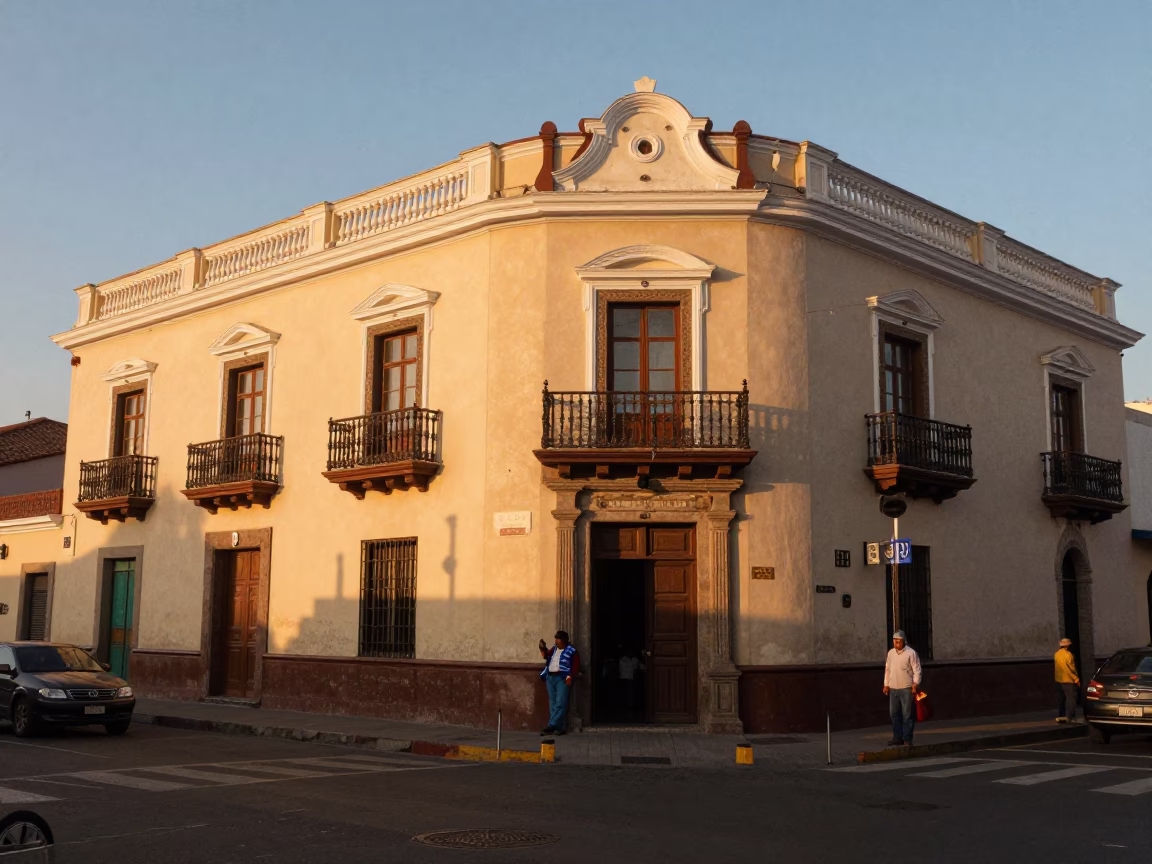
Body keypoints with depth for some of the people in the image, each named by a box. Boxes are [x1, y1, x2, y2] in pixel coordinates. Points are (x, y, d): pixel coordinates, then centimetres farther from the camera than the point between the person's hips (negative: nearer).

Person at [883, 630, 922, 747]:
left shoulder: (911, 653, -6)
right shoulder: (891, 653, 12)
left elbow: (917, 670, -7)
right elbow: (887, 669, 19)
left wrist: (915, 684, -15)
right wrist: (886, 685, 17)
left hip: (907, 689, -6)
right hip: (893, 689, 6)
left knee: (907, 715, -2)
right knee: (894, 713, 8)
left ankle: (907, 739, 4)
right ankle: (897, 738, 17)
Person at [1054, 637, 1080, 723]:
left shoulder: (1057, 654, 8)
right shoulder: (1068, 655, -16)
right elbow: (1072, 669, -14)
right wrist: (1076, 679, -7)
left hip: (1058, 680, 8)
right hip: (1068, 680, -8)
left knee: (1061, 699, 14)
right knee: (1071, 699, -5)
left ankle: (1059, 716, 15)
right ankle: (1070, 717, -9)